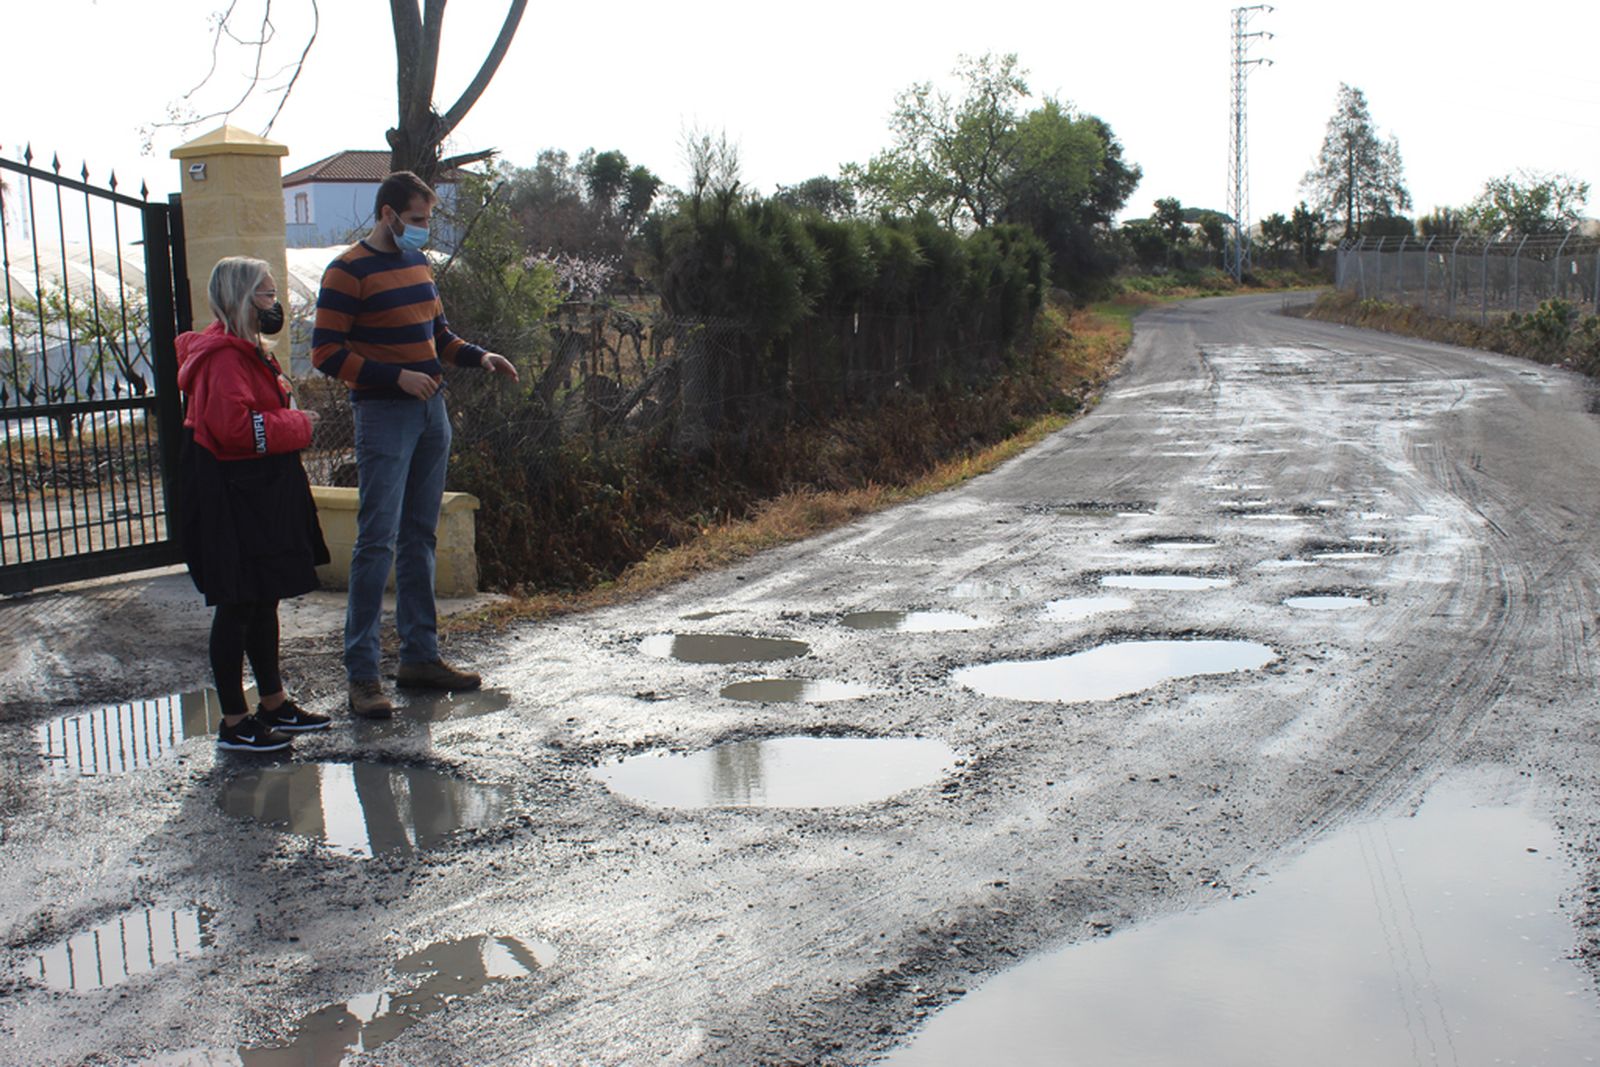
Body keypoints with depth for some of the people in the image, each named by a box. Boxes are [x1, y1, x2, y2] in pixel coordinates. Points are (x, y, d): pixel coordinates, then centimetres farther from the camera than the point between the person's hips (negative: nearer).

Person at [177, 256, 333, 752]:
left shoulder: (247, 350, 17)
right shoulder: (224, 356, -18)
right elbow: (235, 426, -28)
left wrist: (290, 420, 6)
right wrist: (297, 425, -16)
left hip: (260, 495, 11)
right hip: (233, 501, -11)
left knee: (264, 600, 17)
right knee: (238, 605, -4)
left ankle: (274, 703, 27)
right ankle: (234, 722, 4)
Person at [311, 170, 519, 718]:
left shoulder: (418, 263, 15)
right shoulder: (348, 272, -8)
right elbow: (326, 351, -12)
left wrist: (478, 357, 7)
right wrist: (396, 376, -20)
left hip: (431, 411, 8)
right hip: (382, 416, -8)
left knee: (419, 537, 12)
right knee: (377, 541, -9)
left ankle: (420, 656, 20)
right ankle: (361, 675, -6)